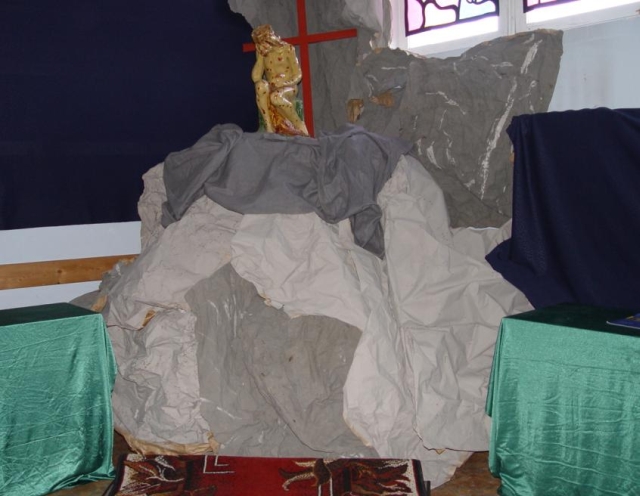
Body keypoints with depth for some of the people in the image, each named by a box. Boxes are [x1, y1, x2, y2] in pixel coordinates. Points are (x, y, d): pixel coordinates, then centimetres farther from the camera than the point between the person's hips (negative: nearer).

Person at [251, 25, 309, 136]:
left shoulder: (287, 49, -3)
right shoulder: (261, 53, 7)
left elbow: (298, 75, -4)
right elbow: (255, 77, -3)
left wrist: (283, 84, -20)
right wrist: (260, 57, -8)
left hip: (289, 88, -4)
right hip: (271, 89, 4)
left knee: (276, 97, -39)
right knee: (261, 85, -33)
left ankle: (300, 125, -19)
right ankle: (269, 127, -32)